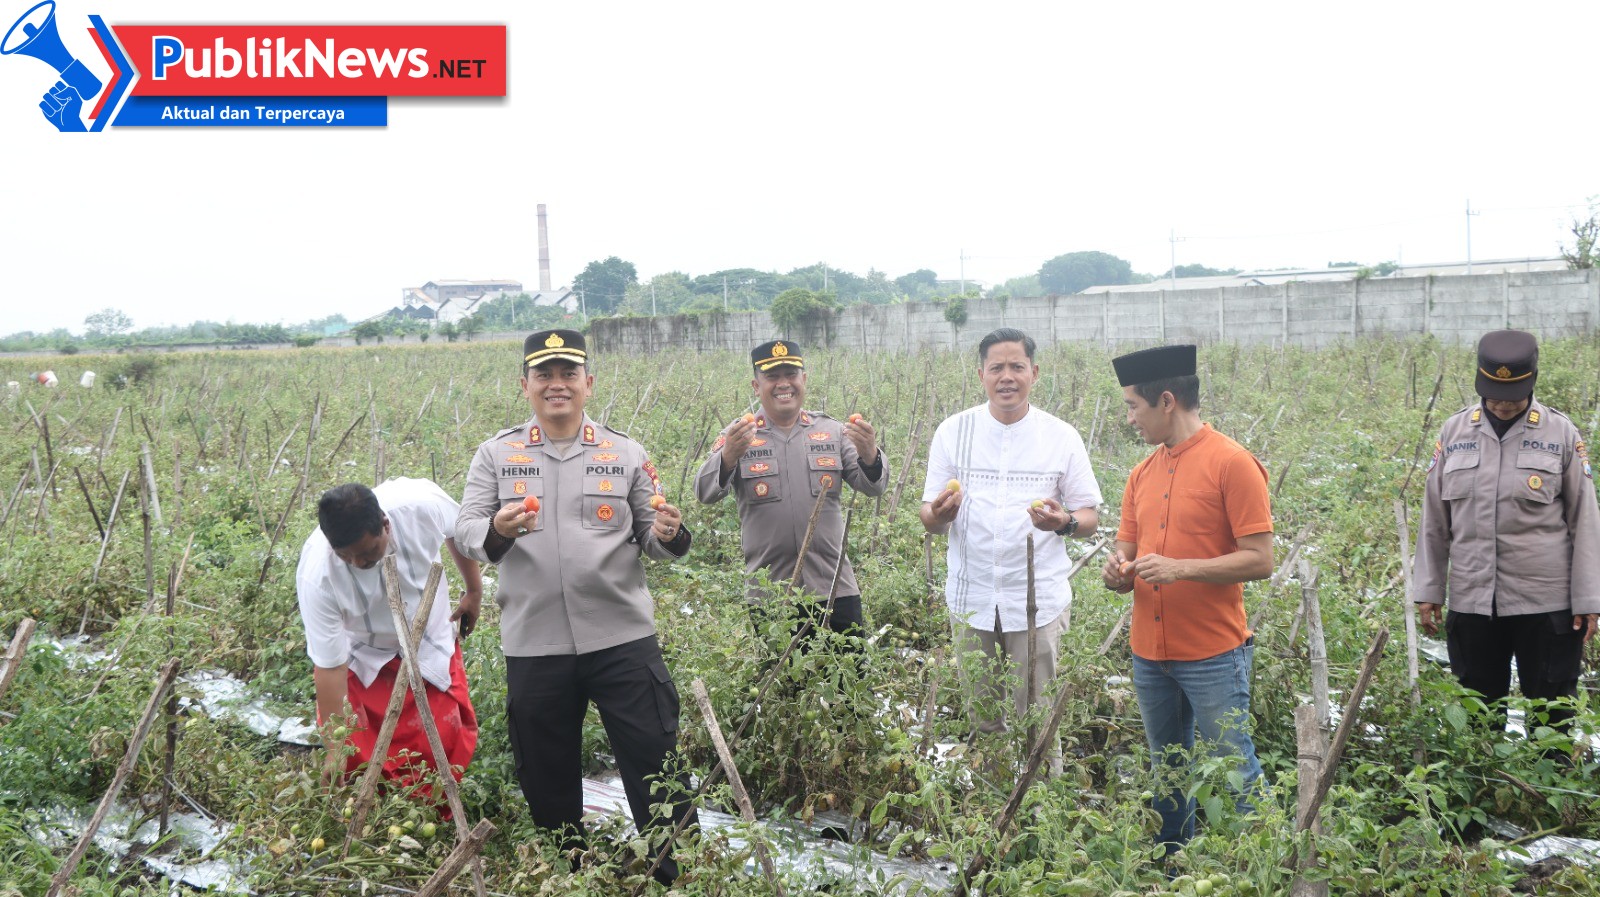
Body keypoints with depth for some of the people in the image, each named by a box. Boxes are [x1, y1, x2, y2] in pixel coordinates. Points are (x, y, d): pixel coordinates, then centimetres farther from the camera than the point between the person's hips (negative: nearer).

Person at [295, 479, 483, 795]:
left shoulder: (423, 504, -32)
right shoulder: (316, 575, -35)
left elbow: (459, 531, -5)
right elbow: (329, 665, -27)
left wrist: (474, 590, 8)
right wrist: (335, 749, -24)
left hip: (431, 647, 2)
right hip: (361, 661, -2)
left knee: (444, 744, -3)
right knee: (353, 757, -10)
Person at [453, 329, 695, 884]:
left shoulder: (624, 454, 6)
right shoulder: (497, 454, 6)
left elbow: (653, 541, 7)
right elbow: (466, 534, -1)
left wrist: (669, 536, -17)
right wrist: (497, 530, -23)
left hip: (623, 638, -1)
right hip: (533, 646, 1)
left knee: (656, 767, 3)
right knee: (546, 778, 13)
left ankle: (679, 876, 17)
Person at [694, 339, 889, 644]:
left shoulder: (833, 432, 9)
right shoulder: (738, 436, 3)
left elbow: (873, 487, 3)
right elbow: (705, 493, -9)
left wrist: (869, 455, -20)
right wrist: (728, 457, -30)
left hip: (835, 591, 2)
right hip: (767, 595, -2)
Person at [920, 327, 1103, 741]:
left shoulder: (1061, 436, 1)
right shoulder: (953, 432, 4)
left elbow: (1090, 516, 5)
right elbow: (930, 520, 5)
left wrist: (1064, 521, -18)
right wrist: (939, 513, -19)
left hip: (1039, 600, -1)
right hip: (971, 596, 2)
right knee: (981, 717, 9)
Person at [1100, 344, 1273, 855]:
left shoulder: (1232, 464, -9)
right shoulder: (1143, 474, 11)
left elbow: (1260, 561, -13)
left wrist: (1181, 568, -23)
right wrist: (1120, 571, -6)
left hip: (1214, 657, -6)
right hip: (1150, 654, 7)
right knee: (1166, 773, 15)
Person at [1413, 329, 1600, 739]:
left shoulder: (1561, 433, -2)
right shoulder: (1454, 432, 4)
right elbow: (1434, 520, 9)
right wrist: (1428, 590, 6)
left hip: (1546, 603, -2)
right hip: (1471, 602, 2)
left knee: (1552, 715, 7)